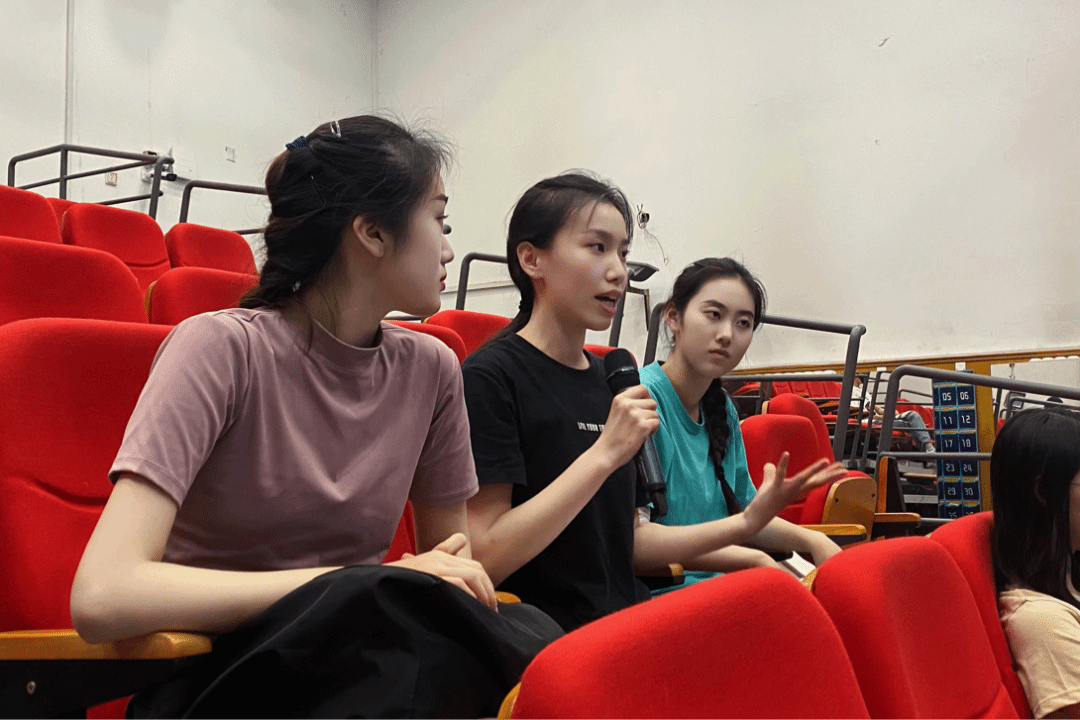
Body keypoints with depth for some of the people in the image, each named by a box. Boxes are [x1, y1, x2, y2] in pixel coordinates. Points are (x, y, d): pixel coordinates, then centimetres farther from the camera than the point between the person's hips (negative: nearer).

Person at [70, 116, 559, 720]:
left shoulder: (431, 369, 1)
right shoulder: (223, 347, -14)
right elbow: (102, 597, -25)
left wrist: (453, 574, -13)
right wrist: (357, 584, -25)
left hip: (364, 667, 4)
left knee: (533, 635, -28)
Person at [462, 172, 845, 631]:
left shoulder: (610, 382, 15)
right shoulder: (488, 378, -9)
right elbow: (483, 559, -17)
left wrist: (747, 522, 8)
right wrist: (604, 453, -18)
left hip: (624, 615, 8)